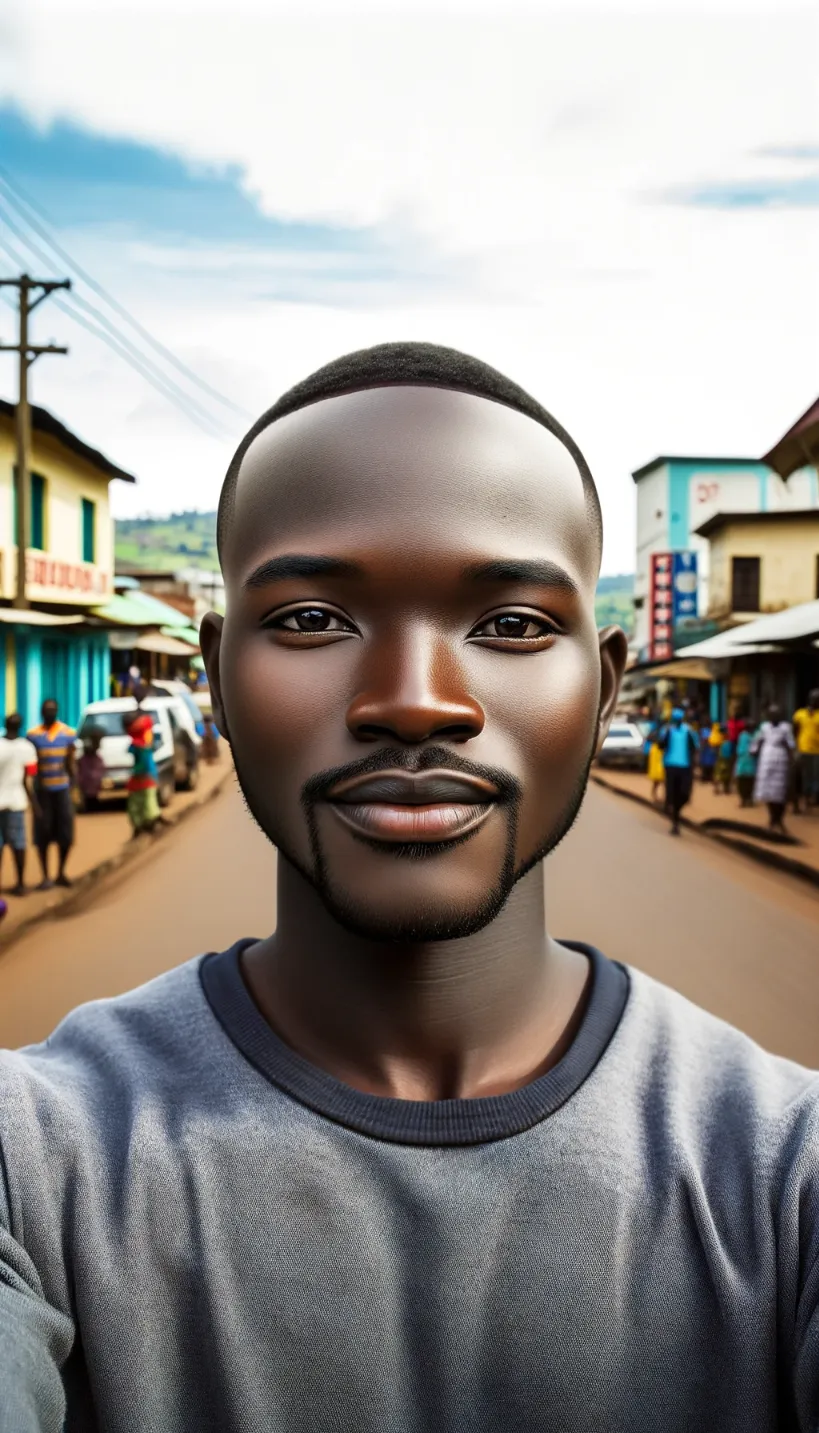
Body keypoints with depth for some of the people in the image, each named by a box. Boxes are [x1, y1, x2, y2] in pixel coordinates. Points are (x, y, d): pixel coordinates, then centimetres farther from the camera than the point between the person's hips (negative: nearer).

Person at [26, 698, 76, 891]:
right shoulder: (33, 735, -3)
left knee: (66, 834, 2)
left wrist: (74, 790, -7)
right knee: (42, 835, 2)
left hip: (63, 789, 1)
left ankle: (61, 873, 18)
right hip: (42, 790, -1)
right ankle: (45, 876, 10)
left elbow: (71, 764, 4)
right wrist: (31, 796, -6)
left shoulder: (69, 733, 1)